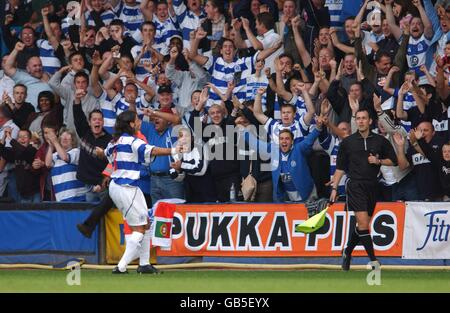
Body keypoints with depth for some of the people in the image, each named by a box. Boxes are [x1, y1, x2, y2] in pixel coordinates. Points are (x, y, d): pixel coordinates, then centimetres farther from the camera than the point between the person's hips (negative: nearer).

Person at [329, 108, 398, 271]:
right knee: (363, 222, -16)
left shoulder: (380, 141, 7)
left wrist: (378, 161, -6)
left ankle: (347, 252, 29)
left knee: (362, 225, 8)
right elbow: (340, 167, 10)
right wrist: (334, 187, 5)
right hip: (355, 185, -3)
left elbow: (393, 160, 12)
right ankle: (373, 259, -16)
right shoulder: (347, 142, 5)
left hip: (372, 186, 3)